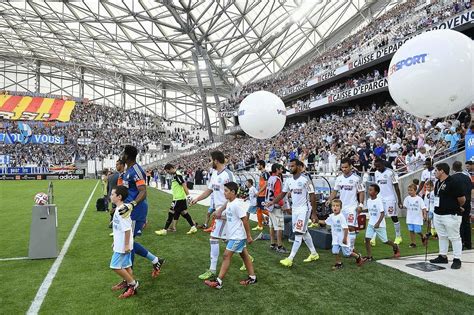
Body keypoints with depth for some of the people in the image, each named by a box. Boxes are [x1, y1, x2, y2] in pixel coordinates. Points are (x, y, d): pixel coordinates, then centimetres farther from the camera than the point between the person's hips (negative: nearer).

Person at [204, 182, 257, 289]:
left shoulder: (236, 205, -22)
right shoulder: (229, 203, 6)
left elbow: (245, 220, -20)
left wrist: (249, 236, -17)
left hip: (237, 236, -9)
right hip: (235, 235, 9)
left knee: (227, 255, -7)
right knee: (244, 255, 15)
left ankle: (218, 281, -2)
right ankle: (252, 277, 26)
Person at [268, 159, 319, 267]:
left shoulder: (305, 179, -16)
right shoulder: (289, 180, 4)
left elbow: (312, 196, -13)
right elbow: (282, 194, 9)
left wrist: (314, 213, -12)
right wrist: (273, 202, -7)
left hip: (304, 209, -7)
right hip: (294, 209, 8)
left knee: (298, 233, -8)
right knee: (304, 232, 16)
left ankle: (290, 259, -7)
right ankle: (314, 254, 32)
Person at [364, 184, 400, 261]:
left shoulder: (379, 201, -17)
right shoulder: (368, 200, 3)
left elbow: (382, 213, -21)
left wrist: (378, 223, -28)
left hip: (379, 225, -5)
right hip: (370, 224, 6)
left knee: (385, 240, 10)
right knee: (367, 239, -8)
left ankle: (396, 247, 40)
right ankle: (369, 256, -1)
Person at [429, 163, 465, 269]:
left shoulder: (453, 183, -16)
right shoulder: (438, 183, 10)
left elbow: (462, 199, -12)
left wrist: (455, 207, 5)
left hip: (451, 215, -9)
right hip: (438, 214, 9)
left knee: (454, 237, 1)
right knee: (442, 236, 17)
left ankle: (457, 260, 10)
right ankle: (443, 256, 28)